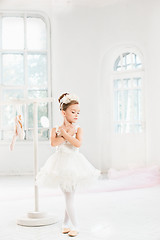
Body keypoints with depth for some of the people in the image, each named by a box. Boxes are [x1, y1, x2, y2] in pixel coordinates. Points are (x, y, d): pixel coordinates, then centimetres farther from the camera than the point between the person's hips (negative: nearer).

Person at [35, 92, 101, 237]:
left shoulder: (78, 129, -1)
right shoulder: (56, 129, 2)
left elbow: (78, 143, -18)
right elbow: (53, 143, -17)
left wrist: (65, 133, -15)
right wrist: (68, 134, -15)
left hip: (73, 163, -1)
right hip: (61, 165, 1)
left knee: (69, 197, 2)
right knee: (68, 197, 5)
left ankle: (66, 223, 19)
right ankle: (74, 225, 16)